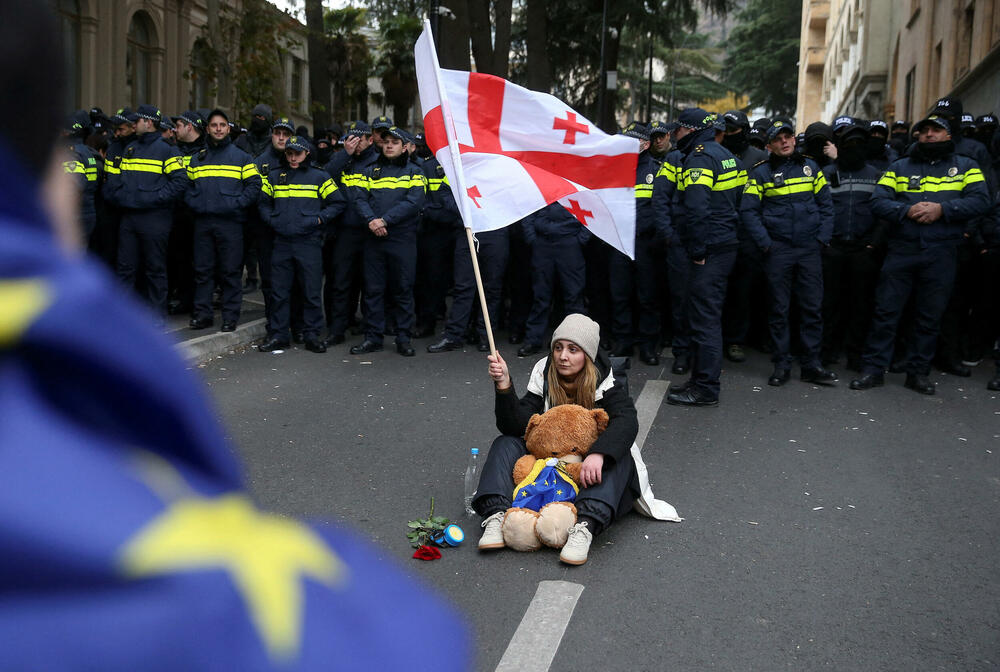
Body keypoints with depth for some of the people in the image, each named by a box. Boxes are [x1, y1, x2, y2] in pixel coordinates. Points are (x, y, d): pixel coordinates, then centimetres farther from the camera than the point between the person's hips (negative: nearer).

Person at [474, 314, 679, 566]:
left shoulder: (606, 382, -10)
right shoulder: (543, 377, -2)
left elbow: (626, 422, -30)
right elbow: (515, 426, -13)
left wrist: (598, 454, -48)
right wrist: (504, 385, -30)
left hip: (591, 470, -3)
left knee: (618, 455, -33)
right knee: (505, 444, -14)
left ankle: (585, 526, -52)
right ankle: (496, 515, -35)